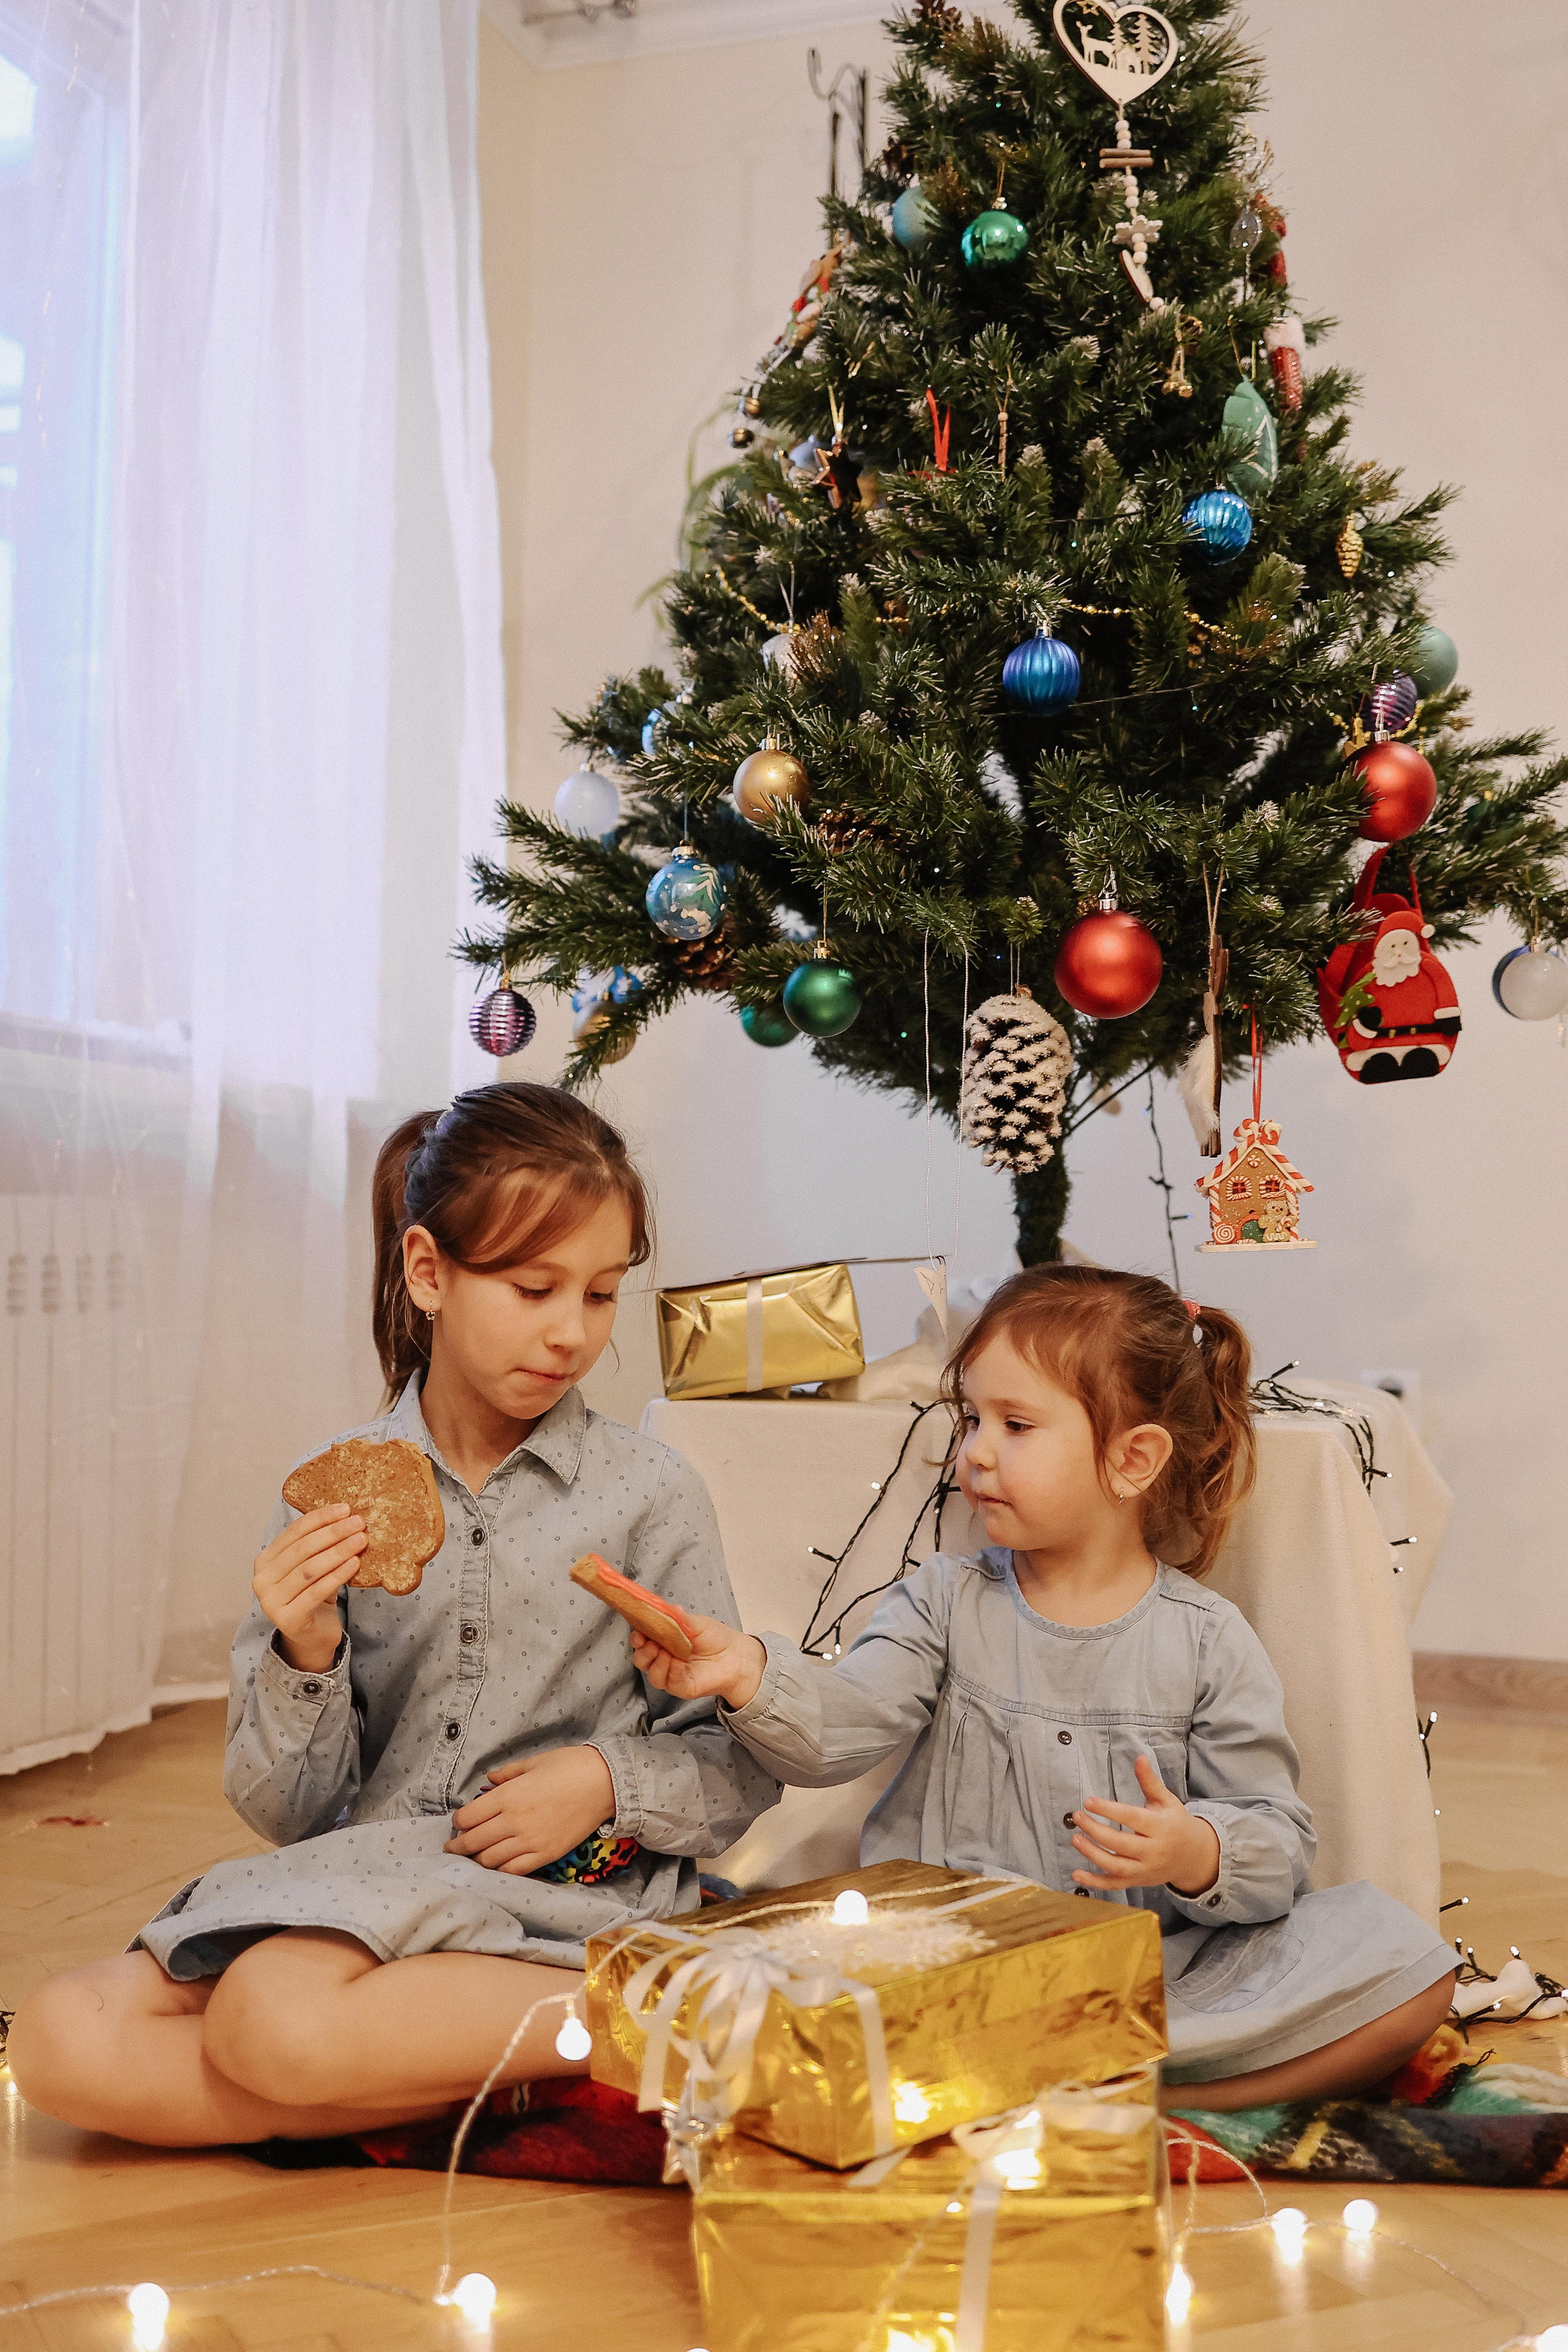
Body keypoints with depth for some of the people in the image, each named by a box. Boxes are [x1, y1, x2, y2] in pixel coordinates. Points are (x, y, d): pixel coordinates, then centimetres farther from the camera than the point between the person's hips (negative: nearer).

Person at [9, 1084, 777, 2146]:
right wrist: (306, 1658, -14)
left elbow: (739, 1768, 5)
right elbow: (289, 1815, 5)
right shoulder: (332, 1495, 4)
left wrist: (611, 1780, -13)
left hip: (569, 1897, -4)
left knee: (278, 2021, -31)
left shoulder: (652, 1491, -1)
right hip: (358, 1887, 5)